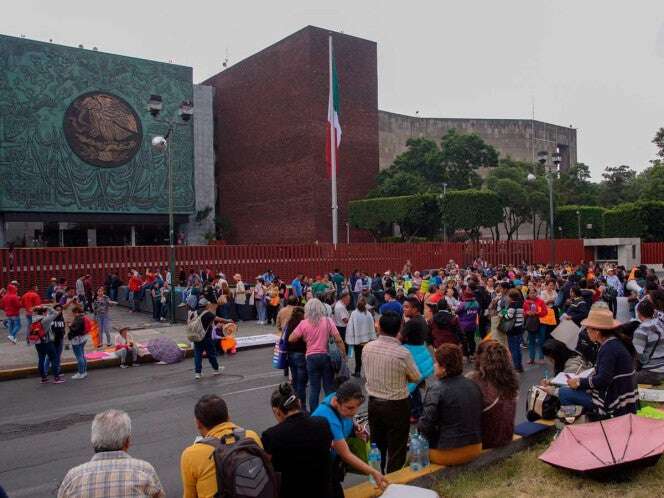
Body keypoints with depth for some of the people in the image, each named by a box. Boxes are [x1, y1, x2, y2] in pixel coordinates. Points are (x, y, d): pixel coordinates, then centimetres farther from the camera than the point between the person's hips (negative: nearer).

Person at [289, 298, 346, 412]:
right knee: (329, 386, 10)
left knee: (314, 388, 8)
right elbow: (338, 340, -8)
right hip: (325, 356, 0)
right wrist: (344, 354, -1)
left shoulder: (304, 323, -4)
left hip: (311, 357, 0)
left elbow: (291, 339, -1)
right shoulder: (328, 321, -5)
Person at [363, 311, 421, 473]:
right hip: (397, 406, -5)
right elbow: (416, 378, -5)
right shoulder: (403, 353, -22)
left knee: (377, 448, 21)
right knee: (396, 453, 8)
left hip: (374, 403, 5)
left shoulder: (367, 348, -9)